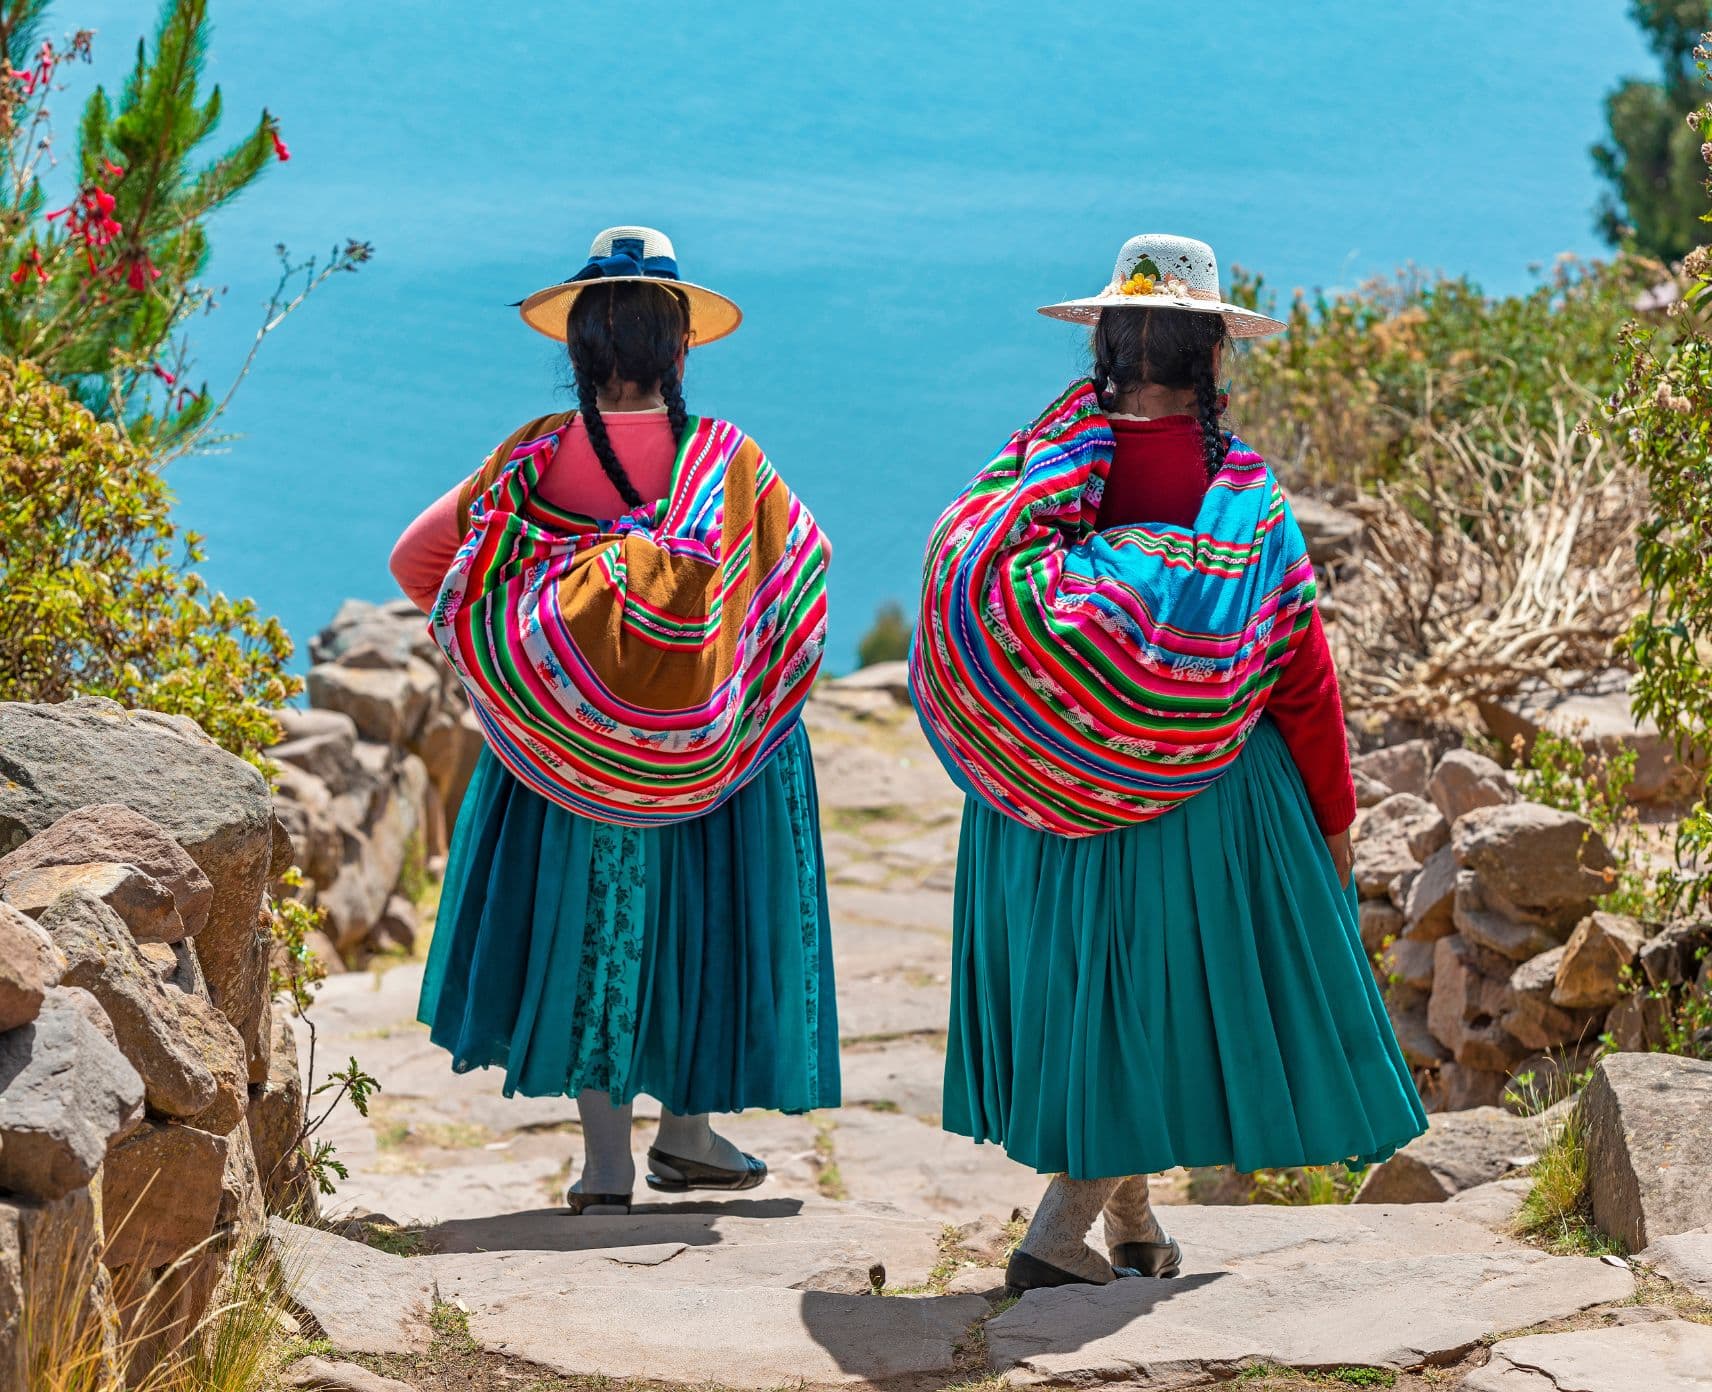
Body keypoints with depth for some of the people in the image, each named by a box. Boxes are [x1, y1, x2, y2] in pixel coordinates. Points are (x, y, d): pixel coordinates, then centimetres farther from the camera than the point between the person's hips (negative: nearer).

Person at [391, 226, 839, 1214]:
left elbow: (418, 558, -2)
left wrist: (506, 645, 12)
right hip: (712, 745, -1)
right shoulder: (729, 462, -10)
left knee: (589, 918, 10)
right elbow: (807, 558, 2)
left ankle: (608, 1161, 9)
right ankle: (688, 1131, 22)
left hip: (569, 742, 1)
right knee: (696, 917, 14)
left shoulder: (536, 460, -7)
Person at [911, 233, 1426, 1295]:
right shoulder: (1244, 492, -11)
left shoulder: (1036, 471, -6)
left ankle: (1131, 1223, 29)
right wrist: (1334, 817, 3)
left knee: (1088, 995, 17)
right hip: (1200, 797, -3)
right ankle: (1060, 1233, -4)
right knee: (1162, 1002, 4)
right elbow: (1302, 671, -7)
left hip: (1045, 790, 4)